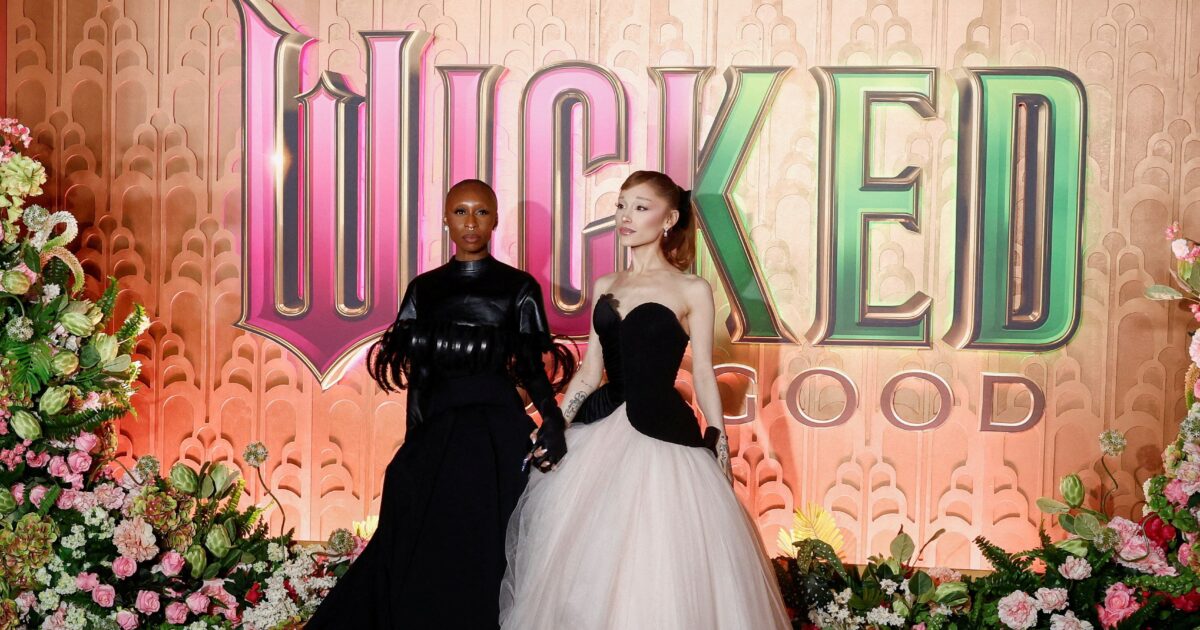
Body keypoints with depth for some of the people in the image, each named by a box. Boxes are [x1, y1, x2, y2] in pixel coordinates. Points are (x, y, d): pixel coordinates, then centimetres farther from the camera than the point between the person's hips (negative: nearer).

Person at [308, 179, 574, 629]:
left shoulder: (519, 287, 3)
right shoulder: (424, 289, 9)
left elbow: (531, 367, 1)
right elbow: (416, 374, 8)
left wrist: (552, 418, -16)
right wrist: (413, 444, 4)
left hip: (500, 432, -2)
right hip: (437, 432, 2)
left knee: (492, 557, 2)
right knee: (424, 556, 4)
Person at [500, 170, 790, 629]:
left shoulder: (692, 290, -1)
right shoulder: (605, 287, 12)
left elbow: (702, 374, 0)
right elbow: (589, 371, 12)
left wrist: (720, 449, -3)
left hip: (662, 436, -5)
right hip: (600, 432, 5)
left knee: (657, 566, -3)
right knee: (587, 565, 7)